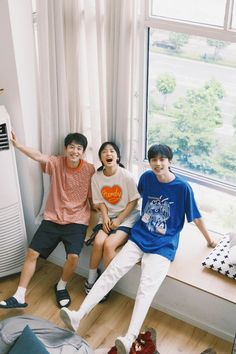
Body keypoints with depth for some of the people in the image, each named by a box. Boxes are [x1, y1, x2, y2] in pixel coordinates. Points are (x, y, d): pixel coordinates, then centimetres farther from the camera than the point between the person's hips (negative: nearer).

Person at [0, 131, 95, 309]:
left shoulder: (90, 170, -5)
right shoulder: (56, 163, -2)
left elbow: (93, 199, 0)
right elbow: (38, 156, -20)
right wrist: (17, 144, -36)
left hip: (77, 221, -2)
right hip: (52, 219, 2)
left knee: (73, 256, -22)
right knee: (32, 253, -3)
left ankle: (61, 286, 10)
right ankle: (19, 296, 9)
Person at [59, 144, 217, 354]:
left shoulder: (182, 187, -9)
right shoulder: (147, 177, 3)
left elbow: (195, 217, 2)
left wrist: (209, 239, 13)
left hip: (163, 245, -4)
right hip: (139, 236, 4)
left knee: (147, 287, -24)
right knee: (112, 271, -16)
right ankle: (78, 316, -23)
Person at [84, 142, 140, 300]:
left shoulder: (126, 176, -15)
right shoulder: (96, 177, -4)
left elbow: (133, 201, -8)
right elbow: (100, 201, 4)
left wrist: (119, 220, -13)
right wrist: (105, 217, -13)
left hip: (127, 217, -3)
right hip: (107, 216, 3)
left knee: (109, 244, -25)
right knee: (98, 242, -23)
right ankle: (92, 277, 2)